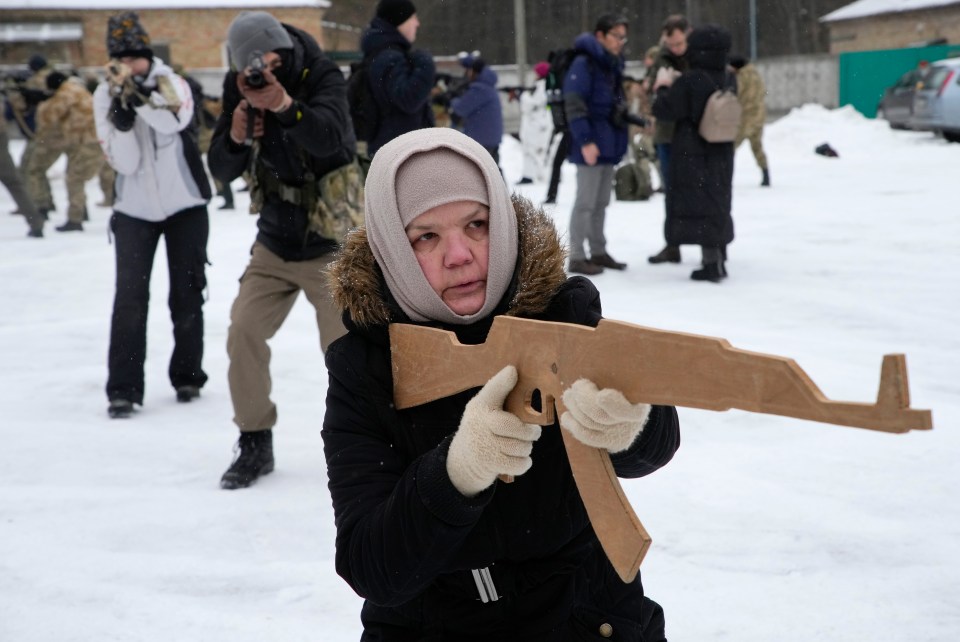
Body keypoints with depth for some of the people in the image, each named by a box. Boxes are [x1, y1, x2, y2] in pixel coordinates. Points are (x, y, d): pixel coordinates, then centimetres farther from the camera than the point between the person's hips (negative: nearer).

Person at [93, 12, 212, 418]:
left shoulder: (171, 83, -8)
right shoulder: (105, 96, -6)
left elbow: (175, 120, -30)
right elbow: (123, 162, -13)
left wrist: (137, 91, -39)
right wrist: (121, 115, -26)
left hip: (184, 206, 0)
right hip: (135, 210, 0)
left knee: (187, 295, 8)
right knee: (130, 296, -9)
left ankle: (187, 376, 25)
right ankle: (123, 389, -7)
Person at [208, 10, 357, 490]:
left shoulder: (322, 77, -17)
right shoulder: (239, 90, -5)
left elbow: (329, 136, -36)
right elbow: (221, 170, -5)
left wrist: (285, 105, -51)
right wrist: (236, 138, -26)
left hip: (331, 246, -4)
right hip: (274, 246, 4)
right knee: (243, 334, -5)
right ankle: (255, 444, 12)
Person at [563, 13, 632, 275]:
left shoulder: (612, 64, 14)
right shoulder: (584, 64, -12)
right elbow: (574, 106, -18)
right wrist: (585, 141, -22)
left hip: (609, 143, 8)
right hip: (591, 144, -8)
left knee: (601, 202, 14)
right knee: (586, 202, -5)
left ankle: (598, 252, 21)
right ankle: (577, 257, 1)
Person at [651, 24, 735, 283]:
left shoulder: (689, 81, -18)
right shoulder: (729, 80, 4)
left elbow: (663, 110, -16)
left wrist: (663, 88, 4)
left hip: (692, 155, -7)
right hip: (721, 154, 7)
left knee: (699, 206, -3)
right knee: (718, 204, 17)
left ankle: (712, 263, -8)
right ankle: (719, 259, 27)